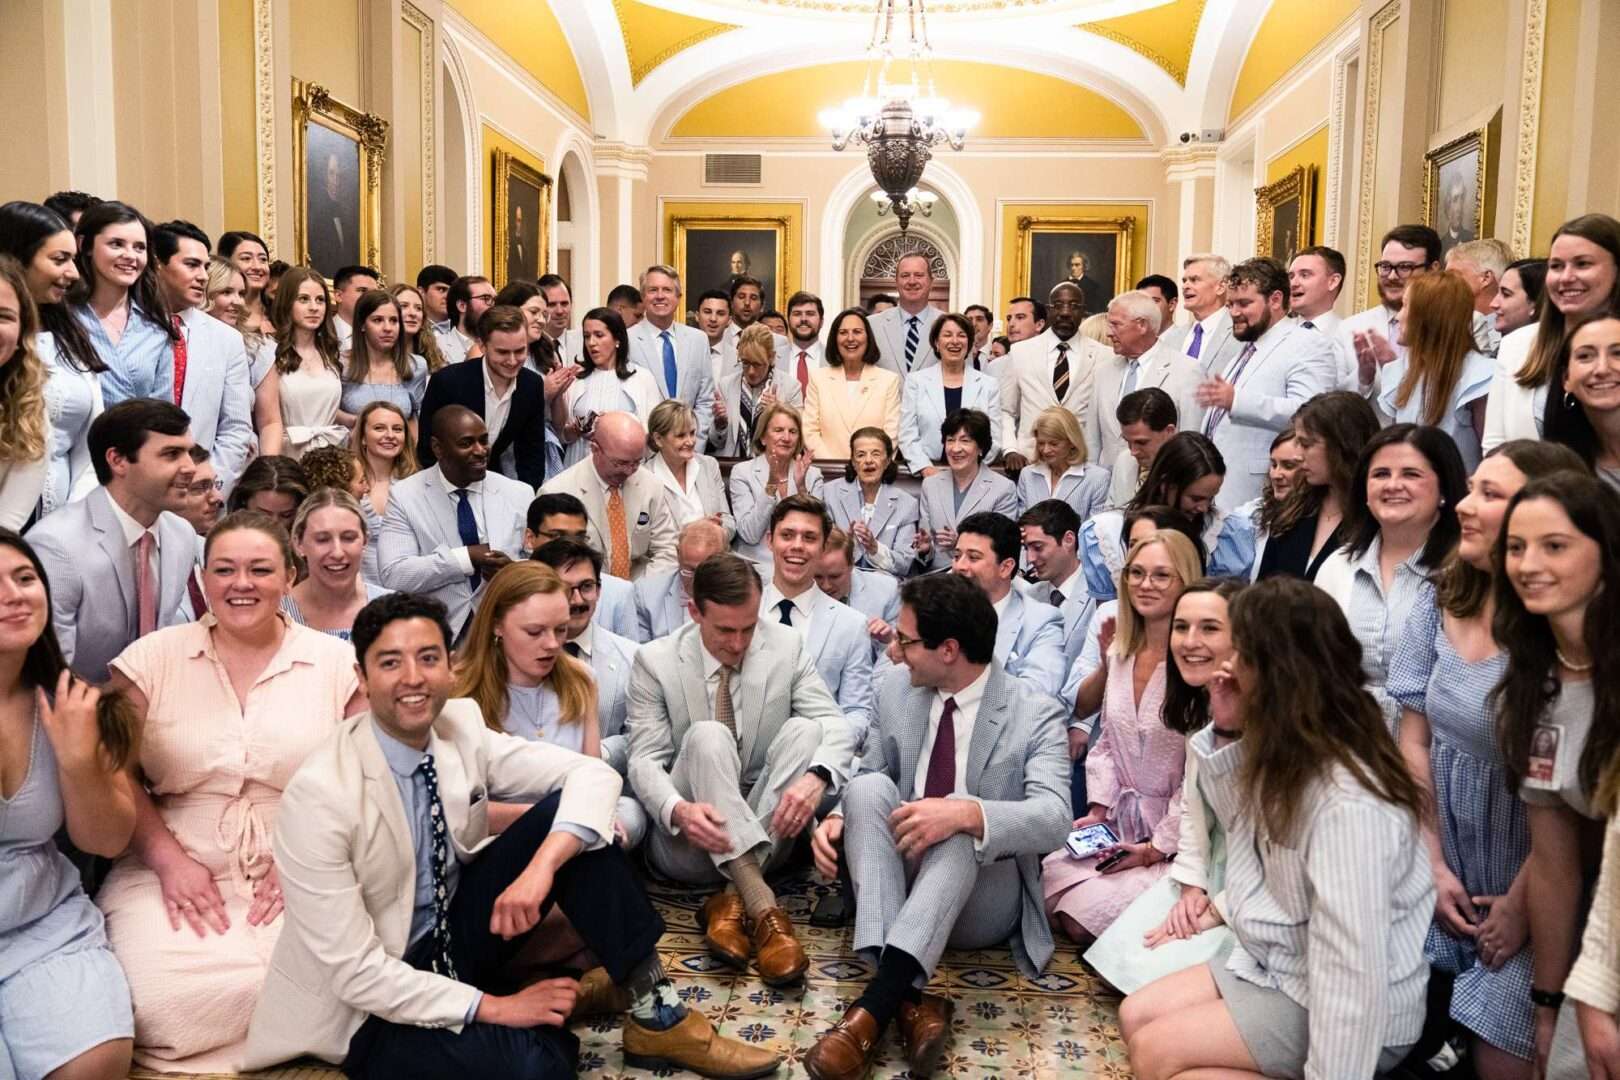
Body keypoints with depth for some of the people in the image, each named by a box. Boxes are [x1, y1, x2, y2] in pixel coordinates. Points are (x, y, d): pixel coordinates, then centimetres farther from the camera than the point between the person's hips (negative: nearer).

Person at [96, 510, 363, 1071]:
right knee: (165, 1004, -24)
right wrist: (169, 860, -8)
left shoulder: (337, 662, 2)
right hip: (176, 870, 1)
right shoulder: (151, 659, 5)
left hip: (298, 875, 0)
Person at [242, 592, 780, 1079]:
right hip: (370, 1004, -6)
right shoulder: (320, 794, -25)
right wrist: (493, 1007, -23)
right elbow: (353, 970, -23)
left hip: (454, 933, 6)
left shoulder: (461, 727, -10)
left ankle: (655, 1014, -12)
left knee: (564, 811, -17)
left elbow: (593, 775, -12)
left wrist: (540, 869, -30)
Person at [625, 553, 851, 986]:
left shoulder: (788, 647, 0)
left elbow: (836, 726, -5)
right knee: (707, 736, -29)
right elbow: (645, 759, -8)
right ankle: (762, 907, -40)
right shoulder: (655, 661, -4)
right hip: (689, 836, -2)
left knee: (805, 729, -23)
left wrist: (816, 776, -30)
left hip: (764, 832, 2)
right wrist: (678, 809, -32)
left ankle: (732, 901, -30)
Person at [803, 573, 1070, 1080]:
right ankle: (908, 999, -39)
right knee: (868, 788, -26)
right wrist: (837, 818, -13)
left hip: (983, 897, -3)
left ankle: (875, 1004, -43)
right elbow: (868, 776, 10)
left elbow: (1053, 819, -23)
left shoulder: (1035, 714, -10)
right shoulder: (895, 694, 4)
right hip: (898, 877, 4)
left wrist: (967, 813, -40)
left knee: (962, 831, -35)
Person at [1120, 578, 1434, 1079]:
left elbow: (1352, 973, -30)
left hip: (1349, 1017, -9)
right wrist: (1223, 731, 2)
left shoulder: (1347, 803, -30)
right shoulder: (1288, 754, 1)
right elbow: (1244, 823, 18)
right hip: (1276, 963, 10)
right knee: (1135, 1017, 6)